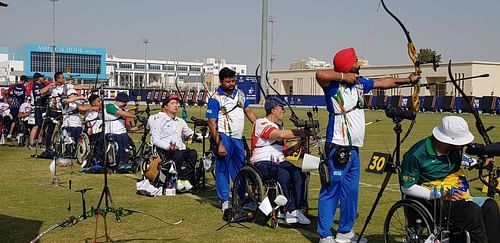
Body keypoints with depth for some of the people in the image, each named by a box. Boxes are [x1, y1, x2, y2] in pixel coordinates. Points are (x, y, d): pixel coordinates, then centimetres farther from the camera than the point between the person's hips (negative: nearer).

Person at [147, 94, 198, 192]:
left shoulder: (180, 121, 25)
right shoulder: (159, 120, 5)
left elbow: (191, 134, 26)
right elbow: (155, 140, -6)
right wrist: (168, 147, -24)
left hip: (181, 149, 5)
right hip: (164, 151, -5)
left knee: (193, 153, -26)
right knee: (178, 154, -36)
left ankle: (185, 179, -26)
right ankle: (178, 180, -25)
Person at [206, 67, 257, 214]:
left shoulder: (240, 94, 11)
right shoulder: (215, 99, -10)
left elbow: (248, 111, 18)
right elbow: (212, 123, -14)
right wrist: (219, 144, -20)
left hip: (238, 137, 7)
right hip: (223, 137, -7)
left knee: (241, 168, 13)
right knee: (222, 169, -4)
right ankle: (225, 201, 3)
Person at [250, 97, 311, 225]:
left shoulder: (276, 127, 22)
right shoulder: (261, 123, -7)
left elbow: (282, 151, 16)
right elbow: (281, 134, -24)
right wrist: (302, 133, -21)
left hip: (279, 162, 8)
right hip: (262, 164, -8)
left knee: (299, 174, -18)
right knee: (284, 174, -34)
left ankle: (296, 210, -19)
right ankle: (289, 210, -22)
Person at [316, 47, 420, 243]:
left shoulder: (359, 83, 12)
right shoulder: (334, 86, -11)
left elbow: (383, 82, 26)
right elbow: (320, 74, -32)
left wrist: (407, 80, 30)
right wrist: (343, 76, -20)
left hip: (353, 148, 9)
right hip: (338, 148, -8)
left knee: (351, 191, 13)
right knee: (331, 190, -6)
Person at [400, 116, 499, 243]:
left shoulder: (454, 149, 4)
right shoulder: (416, 155, -16)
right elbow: (407, 188, -13)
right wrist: (440, 195, -21)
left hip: (457, 194, 7)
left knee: (490, 206, -20)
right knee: (472, 211, -31)